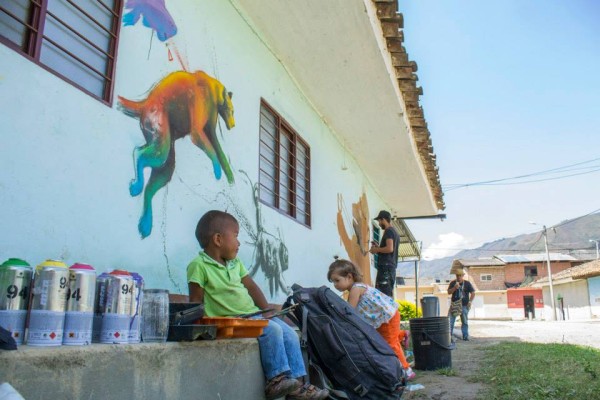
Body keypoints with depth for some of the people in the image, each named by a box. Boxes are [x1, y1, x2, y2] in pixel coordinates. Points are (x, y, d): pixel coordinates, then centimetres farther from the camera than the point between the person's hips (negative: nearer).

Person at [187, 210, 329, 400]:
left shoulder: (235, 263, 13)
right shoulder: (199, 265, -10)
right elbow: (196, 301, -11)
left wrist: (267, 309, 5)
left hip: (254, 314, 8)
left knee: (290, 334, -3)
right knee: (272, 330, -25)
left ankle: (296, 385, 2)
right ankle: (277, 379, -12)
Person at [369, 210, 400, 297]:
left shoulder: (388, 231, -9)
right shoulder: (395, 232, 19)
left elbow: (389, 248, -22)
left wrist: (376, 250, -8)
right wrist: (378, 247, 18)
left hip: (386, 266, -10)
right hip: (392, 266, 10)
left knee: (384, 294, -12)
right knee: (389, 293, 12)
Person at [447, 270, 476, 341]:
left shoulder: (467, 283, 4)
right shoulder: (453, 283, 5)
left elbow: (473, 293, 5)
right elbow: (449, 292, -1)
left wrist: (470, 301, -6)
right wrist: (455, 288, -17)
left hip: (464, 306, 0)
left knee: (465, 322, 7)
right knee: (450, 321, -4)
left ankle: (465, 336, 15)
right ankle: (449, 335, 1)